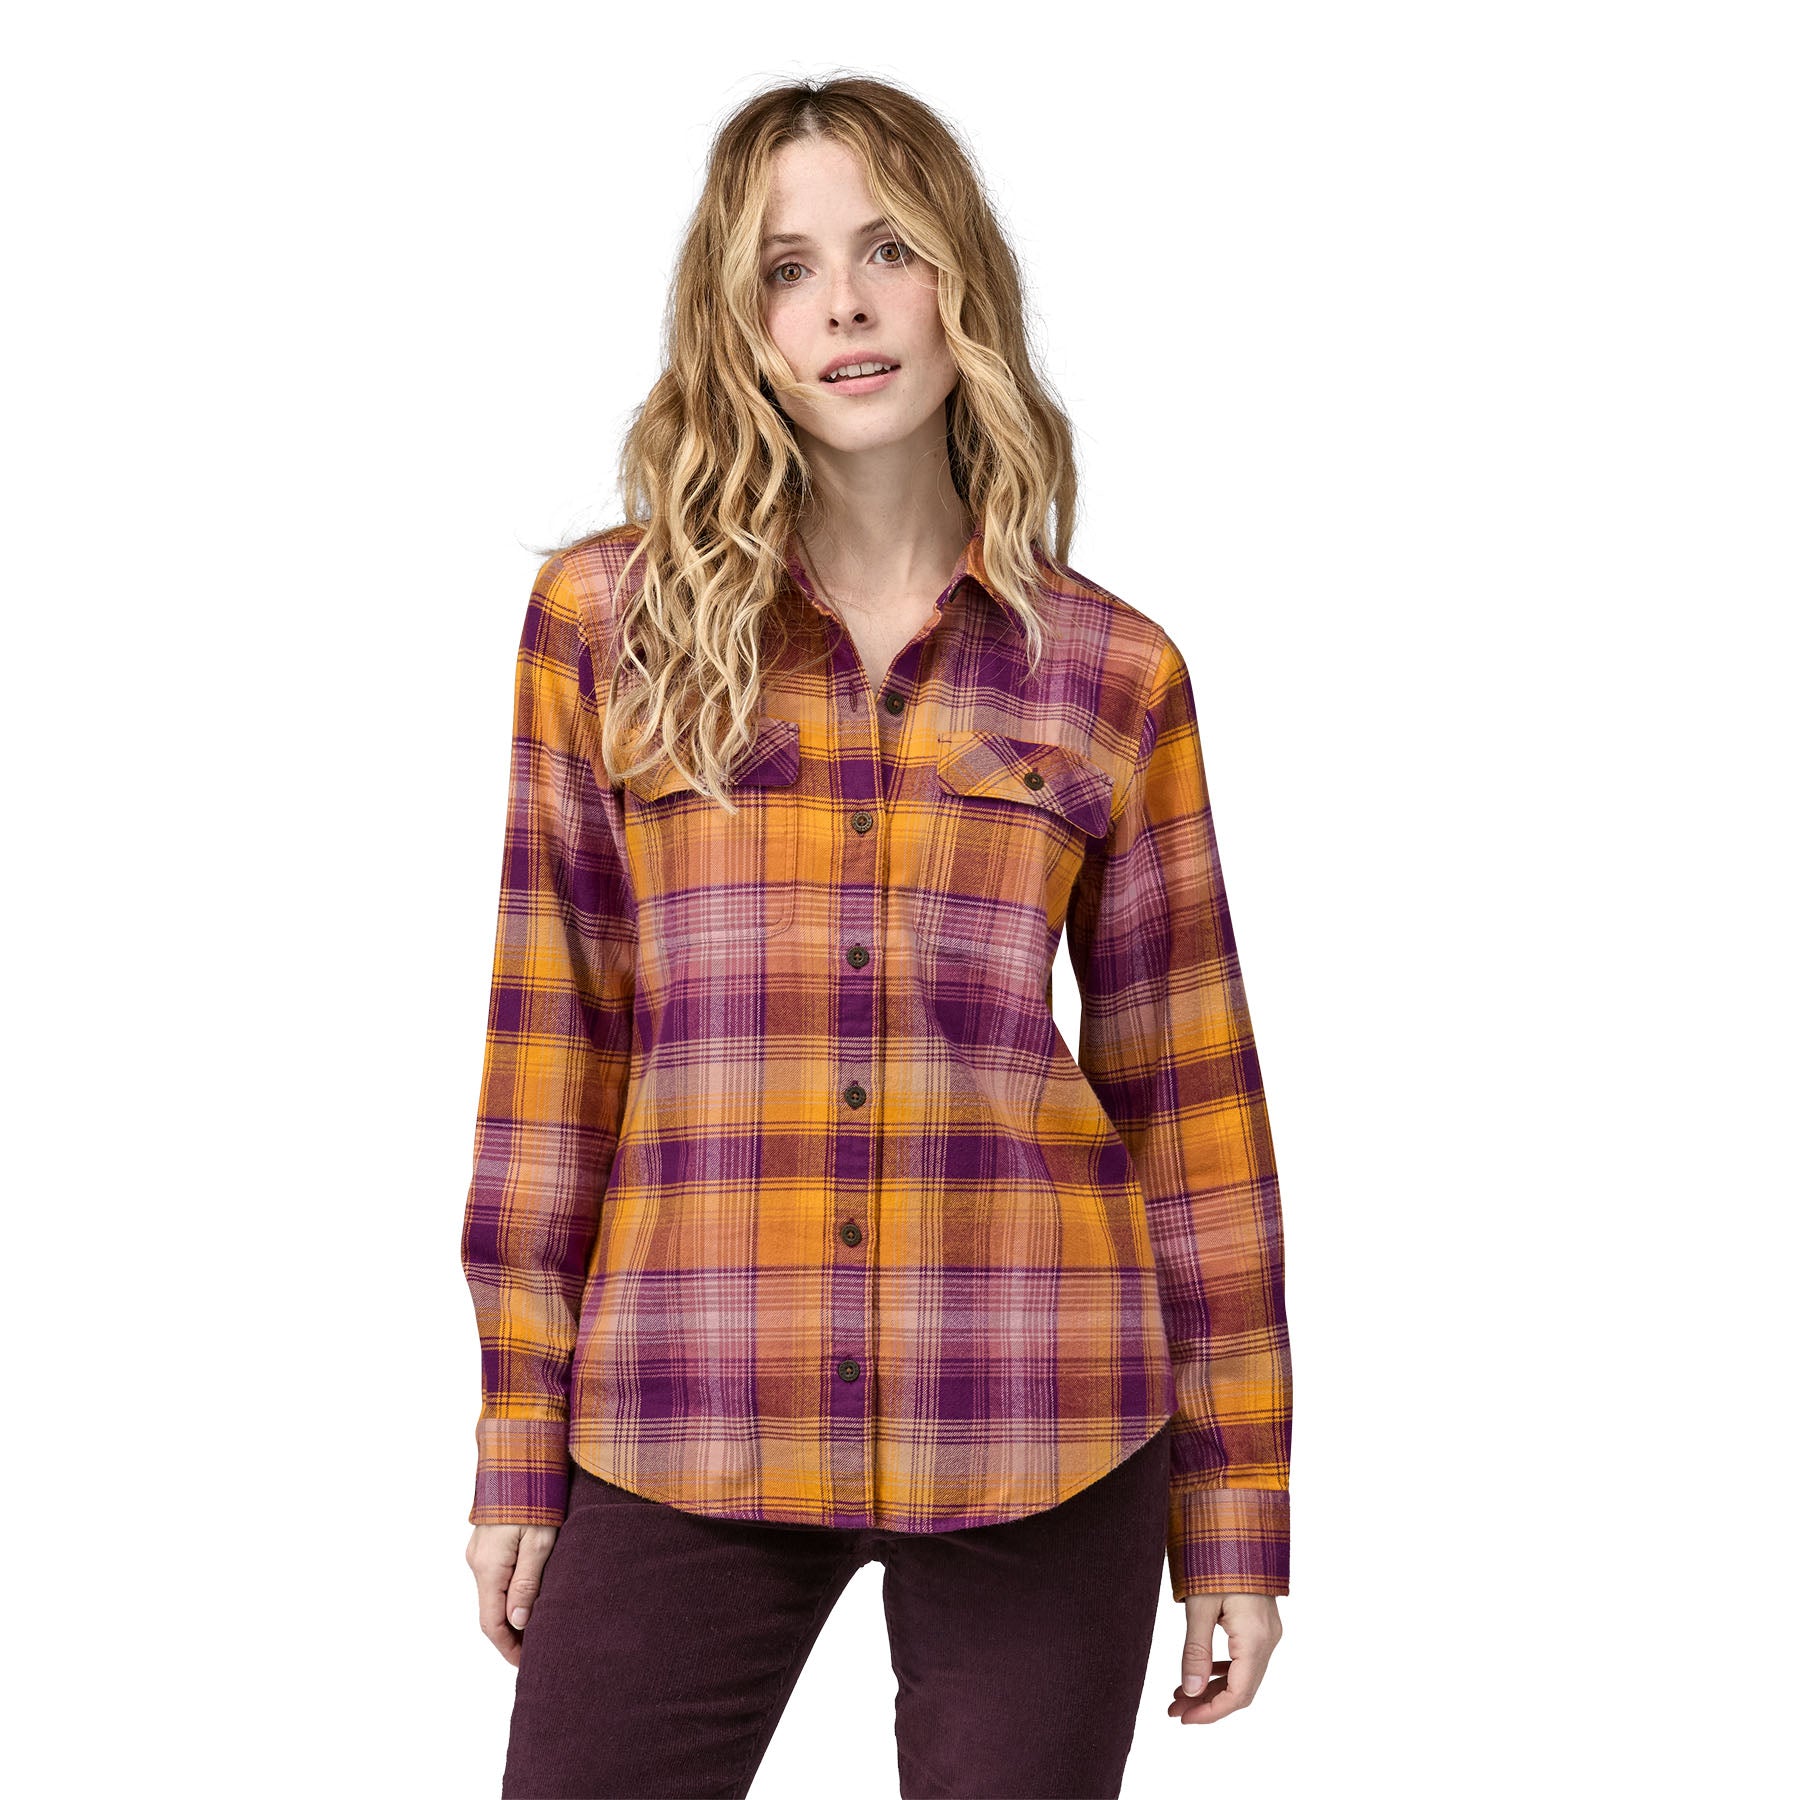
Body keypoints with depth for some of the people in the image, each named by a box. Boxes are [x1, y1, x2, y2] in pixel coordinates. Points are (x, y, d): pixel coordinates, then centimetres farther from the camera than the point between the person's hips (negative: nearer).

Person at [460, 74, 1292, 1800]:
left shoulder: (1110, 671, 5)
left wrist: (1235, 1506, 7)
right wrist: (520, 1443, 3)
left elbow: (1186, 1091, 7)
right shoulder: (606, 617, 5)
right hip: (685, 1427, 0)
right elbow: (549, 1040, 5)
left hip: (1037, 1430, 0)